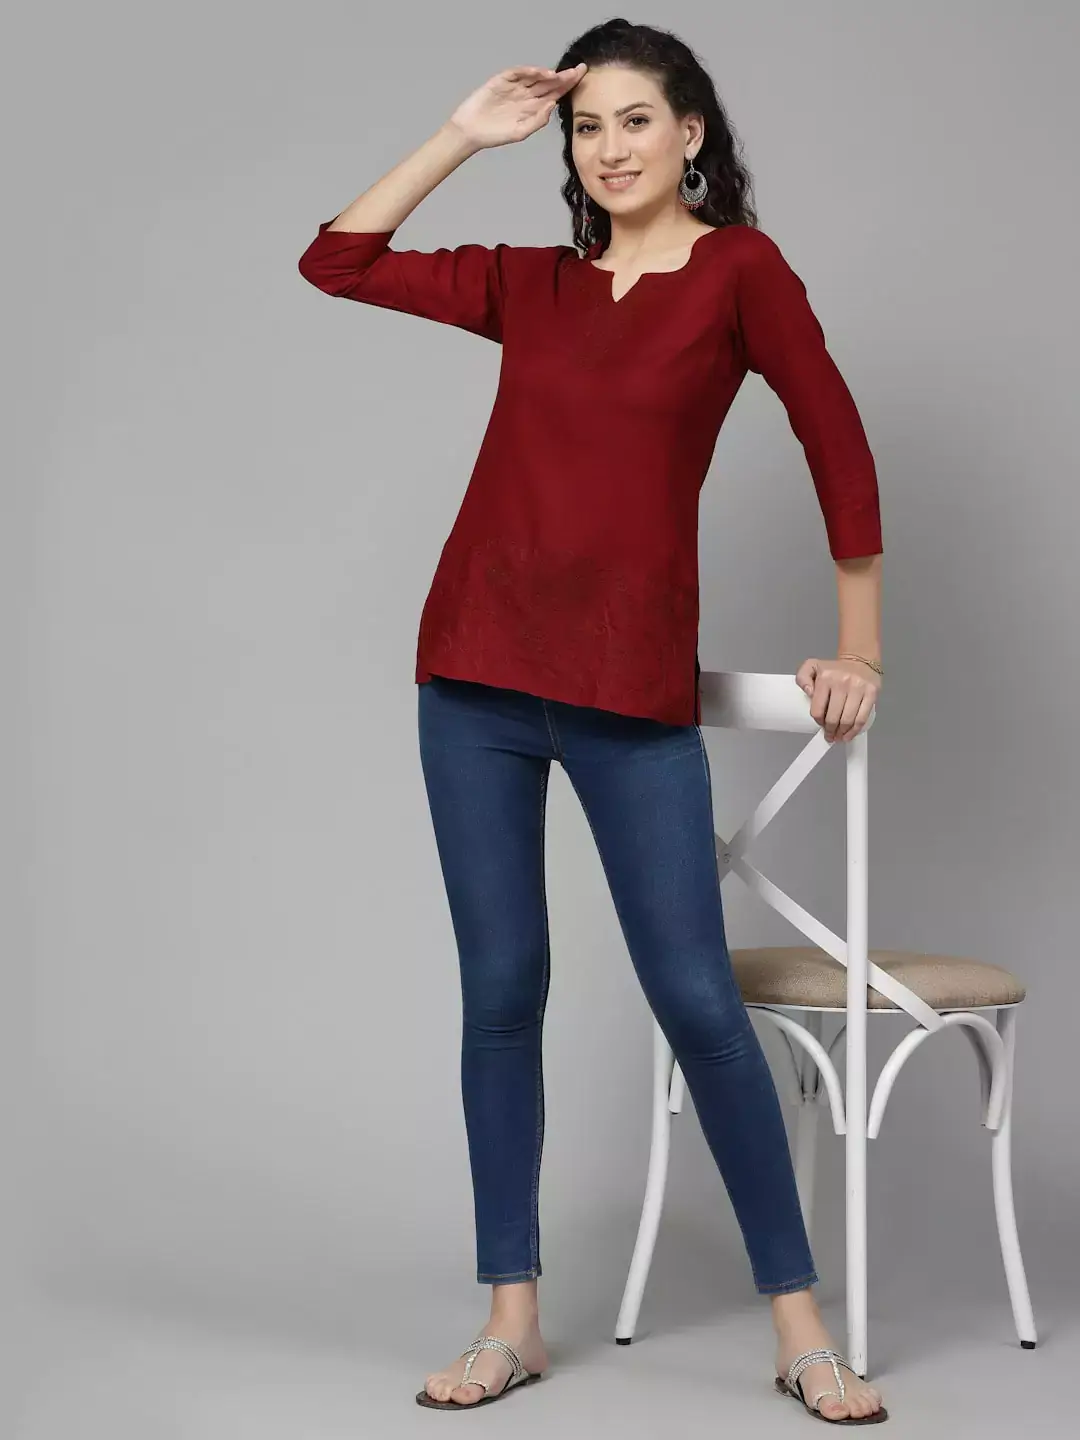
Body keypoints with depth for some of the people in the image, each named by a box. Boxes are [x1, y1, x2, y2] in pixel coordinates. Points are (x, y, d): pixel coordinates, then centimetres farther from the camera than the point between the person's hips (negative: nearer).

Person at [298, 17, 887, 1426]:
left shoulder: (740, 269, -1)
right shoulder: (527, 283, 11)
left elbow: (839, 449, 1)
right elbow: (336, 261, 11)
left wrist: (859, 645, 4)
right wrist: (464, 134, 7)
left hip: (633, 686, -4)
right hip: (480, 671, 4)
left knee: (697, 996, -3)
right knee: (499, 989, 6)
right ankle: (513, 1320, 16)